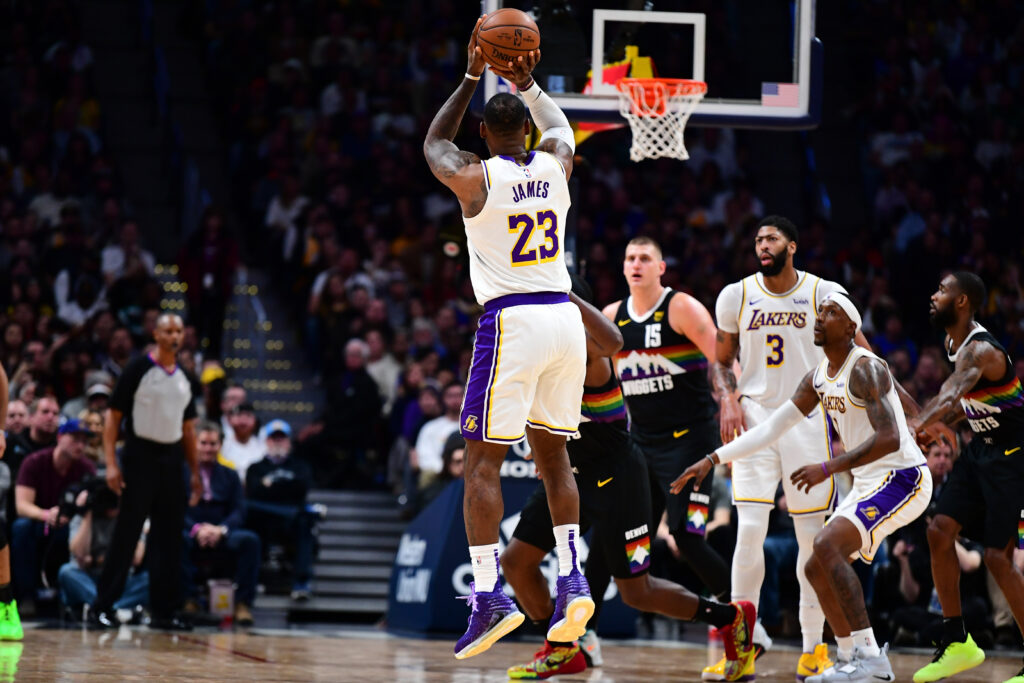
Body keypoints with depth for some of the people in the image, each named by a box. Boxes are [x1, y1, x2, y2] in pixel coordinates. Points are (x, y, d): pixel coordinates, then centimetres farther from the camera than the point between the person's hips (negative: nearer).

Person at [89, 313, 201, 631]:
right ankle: (102, 606, -2)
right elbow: (113, 416, -7)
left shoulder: (184, 378, 12)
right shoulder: (138, 369, -6)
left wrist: (195, 472, 15)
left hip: (172, 459, 6)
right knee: (126, 533, -7)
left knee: (170, 538, 5)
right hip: (140, 455, -6)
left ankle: (163, 610, 11)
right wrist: (111, 463, -15)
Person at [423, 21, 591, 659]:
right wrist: (527, 82, 34)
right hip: (564, 318, 5)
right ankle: (572, 581, 7)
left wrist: (472, 78, 21)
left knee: (483, 461, -1)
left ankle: (489, 595, -8)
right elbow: (560, 126, 32)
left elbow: (433, 143, 19)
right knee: (553, 453, 16)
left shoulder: (475, 177, -5)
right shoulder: (556, 164, 6)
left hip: (511, 321, -5)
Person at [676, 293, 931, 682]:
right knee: (816, 569, 7)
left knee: (827, 545, -25)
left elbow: (889, 439, -28)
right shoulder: (818, 379, 10)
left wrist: (828, 469, -29)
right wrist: (713, 460, 8)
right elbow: (770, 428, 14)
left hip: (902, 478, -10)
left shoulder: (865, 369, -18)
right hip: (868, 484, 10)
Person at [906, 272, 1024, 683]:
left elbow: (952, 393, -42)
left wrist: (916, 426, -56)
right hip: (982, 447, 9)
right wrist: (941, 424, 4)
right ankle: (956, 643, 8)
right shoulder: (955, 344, 4)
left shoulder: (982, 350, -25)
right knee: (940, 530, -1)